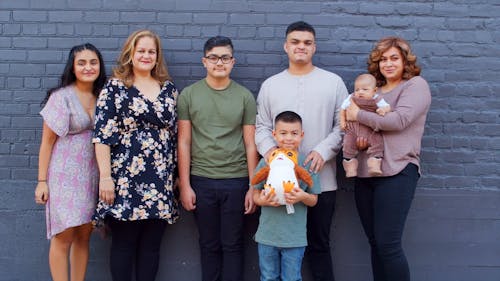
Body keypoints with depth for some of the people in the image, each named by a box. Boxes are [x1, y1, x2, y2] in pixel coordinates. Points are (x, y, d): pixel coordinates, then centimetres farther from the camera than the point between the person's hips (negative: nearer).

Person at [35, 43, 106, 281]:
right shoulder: (62, 96, -7)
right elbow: (47, 141, -5)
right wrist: (42, 181, -8)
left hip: (91, 176, 5)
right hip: (65, 175, -4)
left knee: (83, 236, 8)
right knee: (64, 237, -3)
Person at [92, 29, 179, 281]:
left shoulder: (169, 89, 11)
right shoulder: (115, 88, -1)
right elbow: (102, 134, -7)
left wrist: (178, 174, 12)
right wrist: (105, 176, -13)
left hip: (161, 183, 4)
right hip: (125, 179, -4)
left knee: (151, 245, 9)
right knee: (124, 244, 5)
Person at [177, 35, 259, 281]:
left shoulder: (245, 96, 3)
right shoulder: (189, 95, 3)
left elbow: (250, 144, 3)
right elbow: (184, 142, 3)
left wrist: (253, 187, -1)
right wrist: (185, 185, -1)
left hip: (236, 180, 0)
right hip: (201, 180, 0)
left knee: (232, 245, 7)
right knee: (209, 245, 11)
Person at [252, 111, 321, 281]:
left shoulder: (307, 163, -3)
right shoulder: (266, 162, -1)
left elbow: (313, 201, 3)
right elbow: (255, 195, 5)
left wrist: (303, 197, -19)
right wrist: (263, 200, -17)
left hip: (295, 237, -1)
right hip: (267, 234, 1)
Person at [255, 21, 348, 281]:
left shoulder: (333, 82, 6)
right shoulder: (270, 85, 10)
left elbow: (343, 125, 3)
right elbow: (262, 127, 8)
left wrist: (323, 151, -13)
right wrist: (268, 149, -12)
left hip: (321, 180, -1)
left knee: (318, 244, 8)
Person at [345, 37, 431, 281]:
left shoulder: (415, 85, 0)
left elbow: (399, 120, -15)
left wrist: (359, 115, -6)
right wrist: (357, 138, -1)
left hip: (396, 172, -6)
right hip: (365, 172, 6)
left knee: (388, 244, -10)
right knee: (375, 242, 10)